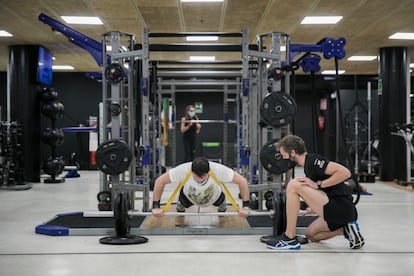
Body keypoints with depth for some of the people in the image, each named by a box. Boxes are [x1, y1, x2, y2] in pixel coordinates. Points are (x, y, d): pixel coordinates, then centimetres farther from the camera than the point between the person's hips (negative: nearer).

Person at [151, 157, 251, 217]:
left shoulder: (219, 170, -42)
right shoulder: (183, 170, -41)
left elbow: (242, 181, -30)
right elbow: (160, 181, -29)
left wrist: (245, 206, -30)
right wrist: (156, 206, -28)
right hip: (189, 197, -1)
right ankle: (180, 213, 26)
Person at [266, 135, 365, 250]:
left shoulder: (312, 160, -12)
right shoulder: (308, 164, 18)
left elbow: (345, 172, -24)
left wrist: (317, 184, -18)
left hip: (341, 209, -11)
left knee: (293, 185, -15)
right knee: (311, 234, 28)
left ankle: (290, 238, -9)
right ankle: (347, 230, 11)